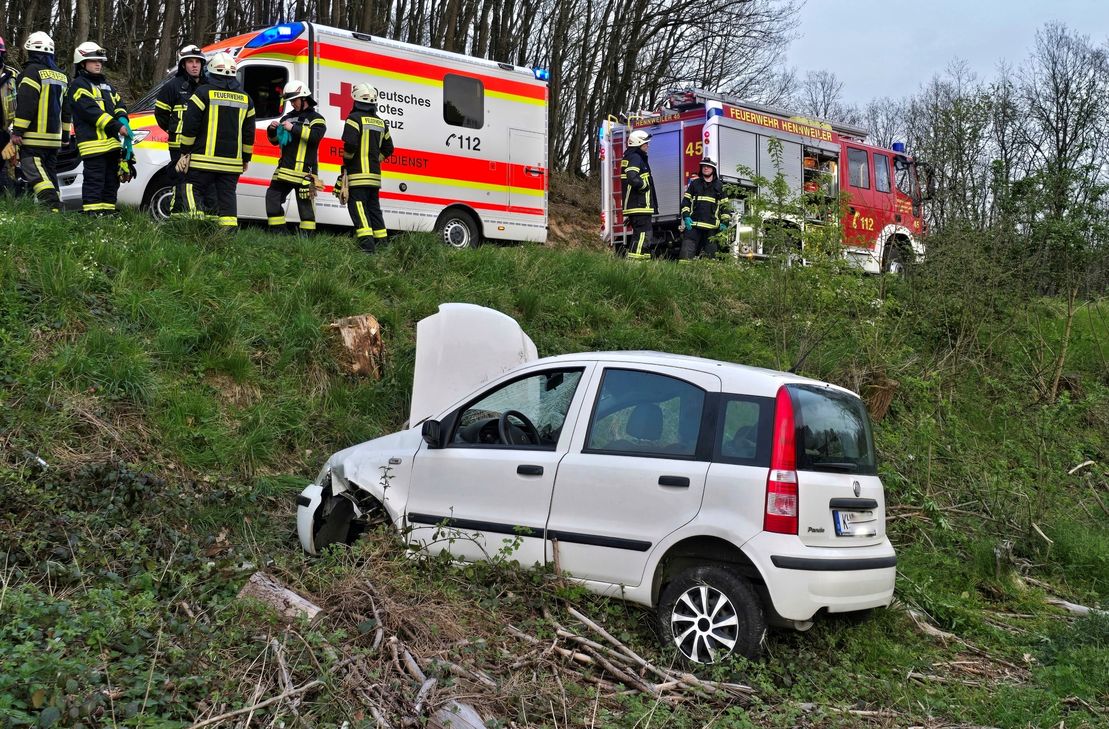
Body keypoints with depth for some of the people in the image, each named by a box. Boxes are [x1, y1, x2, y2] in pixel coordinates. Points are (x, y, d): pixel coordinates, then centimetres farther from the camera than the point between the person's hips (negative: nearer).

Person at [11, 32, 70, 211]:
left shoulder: (32, 71, -9)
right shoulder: (61, 76, 16)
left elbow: (25, 105, -15)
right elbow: (66, 109, 21)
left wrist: (17, 131, -13)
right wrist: (65, 135, 25)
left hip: (33, 137, -8)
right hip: (54, 137, 8)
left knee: (33, 171, -11)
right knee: (50, 173, 13)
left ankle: (52, 205, -24)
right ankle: (56, 206, 10)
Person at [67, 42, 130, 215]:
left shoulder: (106, 85, 24)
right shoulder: (79, 85, -4)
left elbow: (119, 103, 19)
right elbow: (91, 111, -15)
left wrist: (122, 119, -6)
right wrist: (117, 127, -20)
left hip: (112, 142, 8)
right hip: (93, 142, -8)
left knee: (111, 181, 13)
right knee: (94, 181, -10)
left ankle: (108, 210, 20)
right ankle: (92, 213, -10)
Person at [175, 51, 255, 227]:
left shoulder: (204, 92, -4)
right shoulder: (245, 99, 10)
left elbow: (190, 126, -5)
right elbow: (249, 133, 14)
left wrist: (185, 152, 2)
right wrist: (246, 159, 23)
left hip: (204, 160, -4)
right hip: (232, 162, 4)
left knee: (192, 189, 4)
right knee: (227, 195, 6)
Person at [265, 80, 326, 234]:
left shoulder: (316, 118, 1)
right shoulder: (288, 117, 21)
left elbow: (316, 135, -20)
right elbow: (275, 140, 26)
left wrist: (293, 128, -23)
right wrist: (272, 130, 4)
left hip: (304, 171, -7)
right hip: (285, 169, 7)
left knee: (305, 205, -4)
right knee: (272, 198, 5)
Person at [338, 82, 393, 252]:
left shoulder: (355, 118, -8)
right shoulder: (380, 122, 15)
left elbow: (350, 144, -18)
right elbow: (388, 148, 19)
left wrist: (346, 162, -3)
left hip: (357, 174, -7)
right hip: (375, 174, 7)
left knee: (357, 206, -7)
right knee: (374, 208, 14)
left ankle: (367, 244, -19)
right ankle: (382, 244, 14)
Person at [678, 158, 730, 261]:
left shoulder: (719, 186, 14)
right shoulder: (694, 183, 15)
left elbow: (725, 206, 13)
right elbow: (686, 201, 13)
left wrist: (725, 222, 2)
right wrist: (686, 216, -1)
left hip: (711, 227, 0)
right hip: (693, 225, 0)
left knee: (710, 253, 0)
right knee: (687, 250, -11)